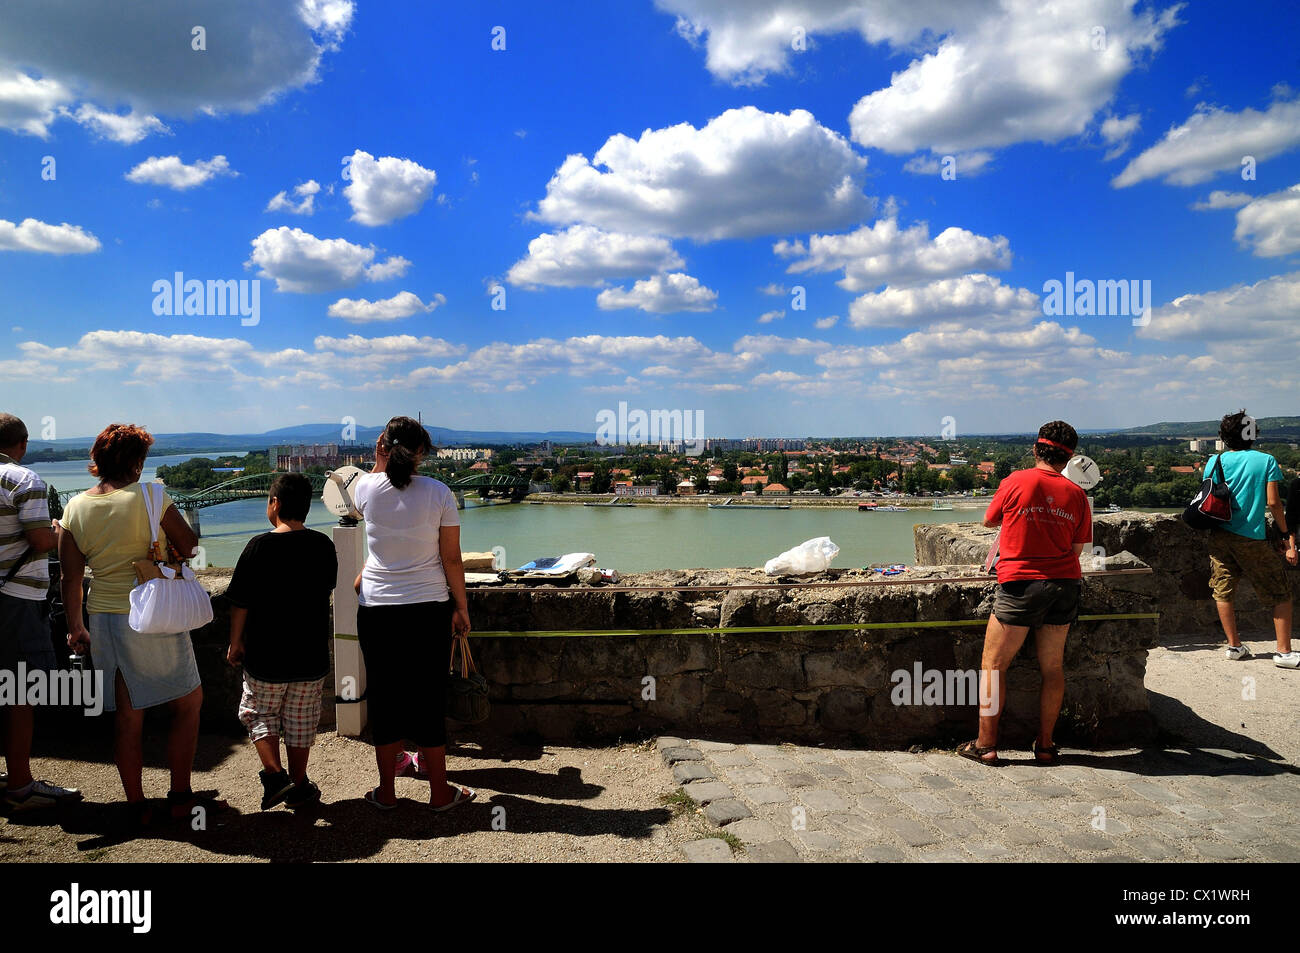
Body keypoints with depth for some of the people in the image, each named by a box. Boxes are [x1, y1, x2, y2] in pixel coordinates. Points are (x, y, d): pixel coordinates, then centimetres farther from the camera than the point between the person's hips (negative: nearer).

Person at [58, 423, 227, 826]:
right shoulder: (149, 496, -12)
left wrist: (75, 627, 15)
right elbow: (188, 547, -7)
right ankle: (180, 797, 12)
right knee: (188, 702, 9)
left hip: (103, 618, 6)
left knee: (126, 716, 13)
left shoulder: (75, 507, 3)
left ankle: (137, 807, 21)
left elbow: (70, 576, 6)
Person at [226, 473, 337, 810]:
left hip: (266, 657, -3)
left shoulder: (259, 546, -13)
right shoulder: (323, 545, -3)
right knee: (301, 722, 15)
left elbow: (240, 603, -9)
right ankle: (298, 787, 23)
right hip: (312, 656, 3)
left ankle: (274, 775, 7)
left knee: (259, 713, 18)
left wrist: (235, 644, 4)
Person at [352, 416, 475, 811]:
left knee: (384, 696, 12)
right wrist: (460, 607, 4)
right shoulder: (438, 493, -9)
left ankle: (386, 792, 24)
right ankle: (440, 792, 19)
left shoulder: (366, 488, -5)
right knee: (430, 697, 8)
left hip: (376, 611, 1)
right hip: (430, 609, -1)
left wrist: (379, 460, 19)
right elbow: (452, 559, -5)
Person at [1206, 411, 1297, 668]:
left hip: (1220, 536, 2)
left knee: (1223, 591, 12)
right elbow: (1273, 502, -5)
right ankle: (1284, 652, 7)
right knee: (1280, 593, 10)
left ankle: (1234, 646, 15)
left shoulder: (1216, 461, 2)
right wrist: (1287, 533, 2)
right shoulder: (1266, 461, -1)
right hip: (1252, 540, -2)